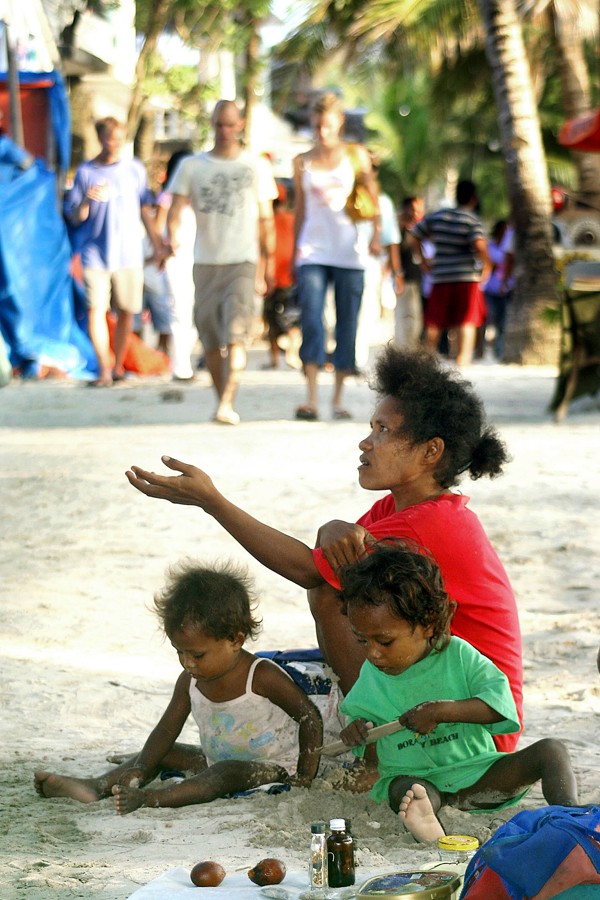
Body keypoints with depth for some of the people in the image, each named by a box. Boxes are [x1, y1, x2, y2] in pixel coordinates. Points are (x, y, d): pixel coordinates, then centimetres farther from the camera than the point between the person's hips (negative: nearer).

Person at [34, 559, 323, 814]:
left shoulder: (263, 677, -20)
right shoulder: (190, 680, -2)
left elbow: (310, 717, -16)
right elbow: (167, 730, 0)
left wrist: (306, 774, -21)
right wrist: (138, 771, -15)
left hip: (273, 768, -8)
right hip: (218, 761, 8)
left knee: (227, 773, -36)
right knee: (161, 753, 1)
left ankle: (148, 799, -51)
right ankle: (95, 787, -17)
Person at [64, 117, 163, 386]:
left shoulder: (135, 169, 8)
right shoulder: (85, 172, 3)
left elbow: (145, 209, 15)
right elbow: (74, 217, 2)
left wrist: (156, 242, 11)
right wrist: (86, 200, -17)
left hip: (129, 253, 2)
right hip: (95, 253, -2)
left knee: (126, 311, 4)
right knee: (96, 308, -11)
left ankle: (118, 366, 18)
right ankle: (104, 369, -9)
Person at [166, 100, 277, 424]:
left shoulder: (256, 167, 9)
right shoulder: (192, 166, 9)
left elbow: (266, 219, 13)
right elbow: (176, 208, 0)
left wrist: (269, 263, 9)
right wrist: (171, 237, -22)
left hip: (242, 262, -2)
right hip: (205, 262, 2)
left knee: (236, 333, -17)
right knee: (210, 337, 6)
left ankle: (227, 404, -25)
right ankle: (221, 399, 20)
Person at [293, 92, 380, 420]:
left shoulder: (356, 155, 6)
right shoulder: (302, 162, 10)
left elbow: (373, 198, 8)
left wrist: (376, 234, -5)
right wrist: (295, 250, 15)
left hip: (350, 252, 0)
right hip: (313, 252, 0)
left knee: (347, 323, 1)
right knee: (311, 320, -15)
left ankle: (338, 397, 10)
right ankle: (311, 398, -21)